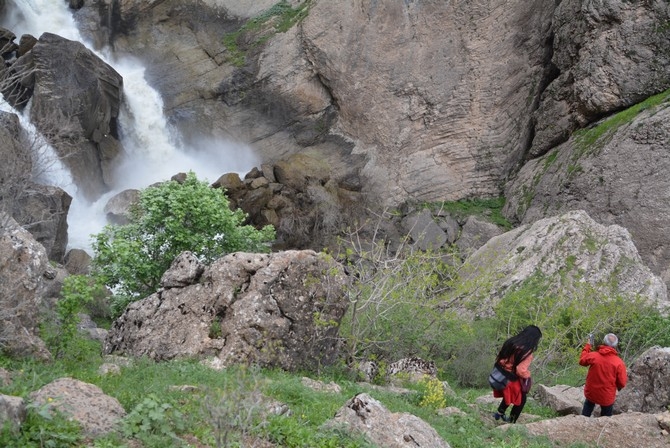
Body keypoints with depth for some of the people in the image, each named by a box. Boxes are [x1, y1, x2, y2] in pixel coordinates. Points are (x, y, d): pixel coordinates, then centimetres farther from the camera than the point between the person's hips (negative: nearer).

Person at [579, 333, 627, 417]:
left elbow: (582, 361, 6)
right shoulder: (619, 363, -21)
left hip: (591, 393, 1)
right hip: (607, 398, -1)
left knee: (585, 416, 26)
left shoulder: (593, 356, -17)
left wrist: (588, 345, 15)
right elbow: (622, 383, -13)